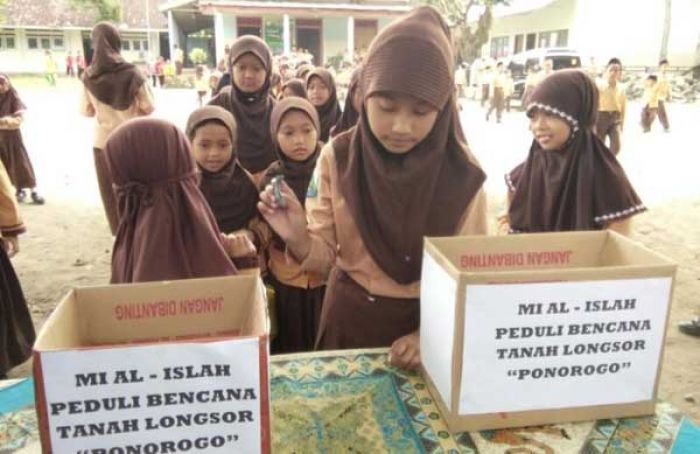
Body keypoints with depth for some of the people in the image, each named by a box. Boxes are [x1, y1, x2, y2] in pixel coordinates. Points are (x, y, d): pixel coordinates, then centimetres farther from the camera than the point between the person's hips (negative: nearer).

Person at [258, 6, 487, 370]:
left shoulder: (462, 172, -15)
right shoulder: (337, 158, -14)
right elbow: (325, 258, -10)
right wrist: (299, 240, -31)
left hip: (430, 320, 0)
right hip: (350, 318, 1)